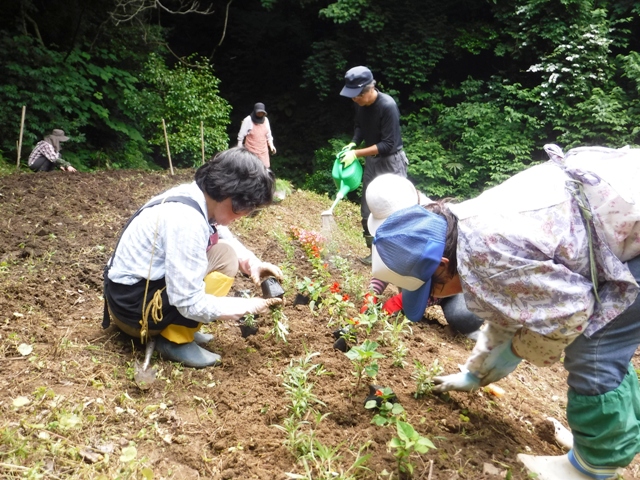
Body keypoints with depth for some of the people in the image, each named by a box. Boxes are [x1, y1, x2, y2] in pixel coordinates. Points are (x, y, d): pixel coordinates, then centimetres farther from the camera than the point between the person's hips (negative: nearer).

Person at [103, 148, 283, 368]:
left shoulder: (194, 194, -3)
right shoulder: (187, 220, -30)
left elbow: (226, 237, 15)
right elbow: (190, 304, -28)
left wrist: (252, 263, -4)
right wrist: (249, 306, -17)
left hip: (138, 285, 9)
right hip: (134, 305, -9)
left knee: (219, 246, 9)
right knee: (224, 257, -16)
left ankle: (173, 326, 9)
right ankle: (176, 340, -6)